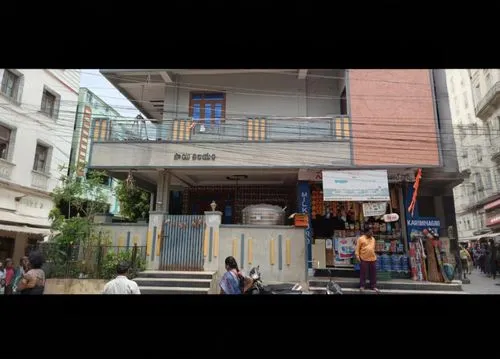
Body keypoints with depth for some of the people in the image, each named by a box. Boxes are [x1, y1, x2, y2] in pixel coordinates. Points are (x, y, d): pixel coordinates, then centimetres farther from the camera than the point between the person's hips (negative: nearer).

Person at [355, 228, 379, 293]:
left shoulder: (373, 239, 13)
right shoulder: (361, 239, -6)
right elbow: (357, 248, -6)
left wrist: (374, 255, 18)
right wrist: (357, 256, -12)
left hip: (373, 259, 5)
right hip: (364, 259, -5)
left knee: (373, 273, 10)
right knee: (363, 273, 2)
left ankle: (373, 286, 21)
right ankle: (362, 286, 12)